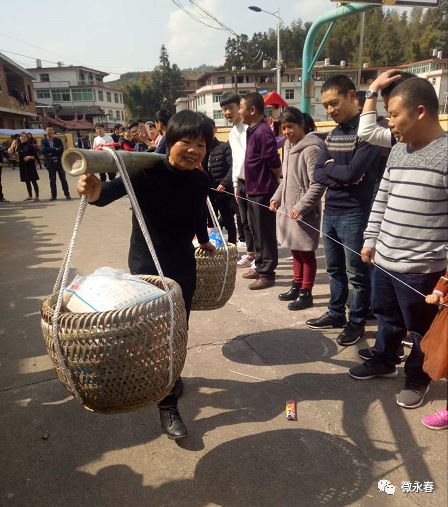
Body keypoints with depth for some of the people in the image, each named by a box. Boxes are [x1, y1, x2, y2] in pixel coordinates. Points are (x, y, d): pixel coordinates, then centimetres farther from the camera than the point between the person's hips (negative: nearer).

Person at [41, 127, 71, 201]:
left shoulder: (58, 140, 4)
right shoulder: (44, 141, 5)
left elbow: (61, 149, -10)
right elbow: (42, 149, -11)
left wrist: (50, 151, -14)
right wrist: (55, 149, -16)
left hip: (59, 162, -1)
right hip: (50, 163, 1)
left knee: (63, 179, 3)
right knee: (52, 180, 4)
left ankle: (67, 194, 9)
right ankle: (53, 195, 10)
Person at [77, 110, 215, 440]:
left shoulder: (201, 180, -5)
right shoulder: (149, 170, -19)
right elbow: (115, 189, -35)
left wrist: (204, 241, 29)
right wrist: (95, 192, -58)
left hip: (184, 265, 5)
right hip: (147, 265, -5)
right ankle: (168, 406, 14)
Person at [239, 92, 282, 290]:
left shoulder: (263, 132, -17)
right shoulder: (252, 130, 11)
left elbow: (275, 165, -17)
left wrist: (271, 186, -4)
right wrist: (247, 187, 15)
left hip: (263, 192, -9)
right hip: (253, 191, 9)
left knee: (266, 234, 0)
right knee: (256, 232, 17)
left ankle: (268, 274, 10)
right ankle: (260, 267, 30)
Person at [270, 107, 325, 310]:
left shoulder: (311, 148, -16)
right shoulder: (289, 146, 12)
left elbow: (317, 184, -20)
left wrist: (301, 207, -22)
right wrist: (277, 197, 9)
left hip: (304, 212, -8)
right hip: (288, 208, 8)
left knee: (306, 252, 4)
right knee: (295, 250, 18)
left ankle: (306, 293, 16)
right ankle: (297, 286, 33)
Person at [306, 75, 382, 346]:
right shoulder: (333, 134, 13)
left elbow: (352, 172, -21)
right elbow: (318, 174, 8)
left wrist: (330, 167, -4)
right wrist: (339, 177, -11)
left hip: (354, 215, -7)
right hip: (330, 212, 8)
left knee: (357, 273, 6)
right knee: (335, 269, 18)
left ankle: (357, 322, 21)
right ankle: (336, 313, 33)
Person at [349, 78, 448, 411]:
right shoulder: (398, 151, 8)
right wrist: (371, 240, 10)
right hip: (384, 260, 7)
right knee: (388, 318, 23)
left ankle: (418, 377, 35)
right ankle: (383, 361, 45)